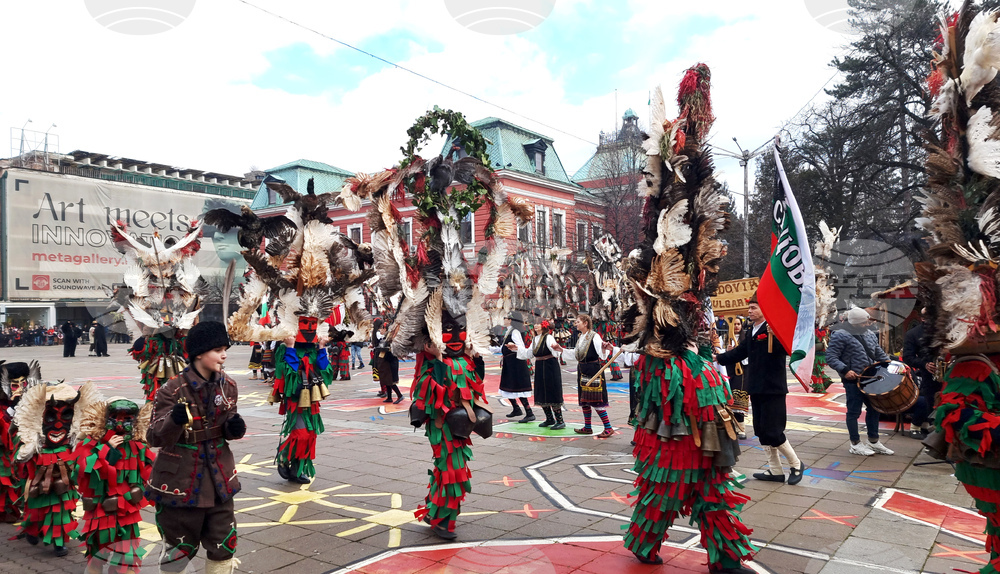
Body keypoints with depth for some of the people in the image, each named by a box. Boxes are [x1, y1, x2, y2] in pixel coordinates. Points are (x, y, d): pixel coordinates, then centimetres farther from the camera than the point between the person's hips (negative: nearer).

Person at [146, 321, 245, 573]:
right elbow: (155, 438, -16)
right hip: (180, 481, -4)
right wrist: (174, 420, -36)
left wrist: (236, 427, -13)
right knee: (178, 548, 13)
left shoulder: (228, 386, -2)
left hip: (218, 477, 5)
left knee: (223, 546, 14)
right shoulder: (172, 390, -17)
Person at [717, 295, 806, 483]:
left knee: (772, 432, -6)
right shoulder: (751, 331, 13)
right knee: (762, 432, 12)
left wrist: (776, 334, -36)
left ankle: (796, 464, 16)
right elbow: (739, 352, 18)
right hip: (756, 389, 8)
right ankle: (775, 471, 23)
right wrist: (717, 358, 12)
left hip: (773, 389, -8)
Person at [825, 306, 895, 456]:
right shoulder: (840, 336, -13)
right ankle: (855, 444, 13)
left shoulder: (870, 335, 11)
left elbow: (879, 353, 21)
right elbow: (831, 357, -16)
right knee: (854, 411, 1)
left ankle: (874, 441, 27)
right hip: (853, 380, -7)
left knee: (874, 409, 13)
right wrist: (845, 370, -27)